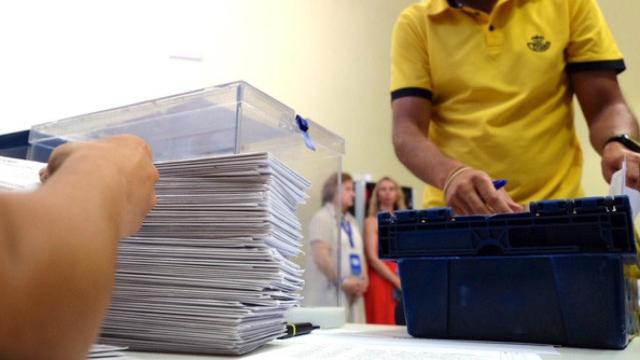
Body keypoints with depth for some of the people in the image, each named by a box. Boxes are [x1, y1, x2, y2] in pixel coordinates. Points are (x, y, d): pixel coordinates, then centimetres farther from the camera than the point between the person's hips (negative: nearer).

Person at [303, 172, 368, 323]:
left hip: (353, 291, 8)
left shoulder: (351, 221, 19)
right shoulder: (322, 218, -6)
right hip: (330, 292, -7)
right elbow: (321, 257, -15)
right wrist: (342, 282, -15)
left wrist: (364, 279, 4)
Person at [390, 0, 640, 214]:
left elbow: (604, 106, 3)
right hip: (454, 215, -2)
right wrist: (452, 174, -27)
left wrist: (618, 146, -19)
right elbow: (406, 131, -7)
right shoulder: (415, 24, 2)